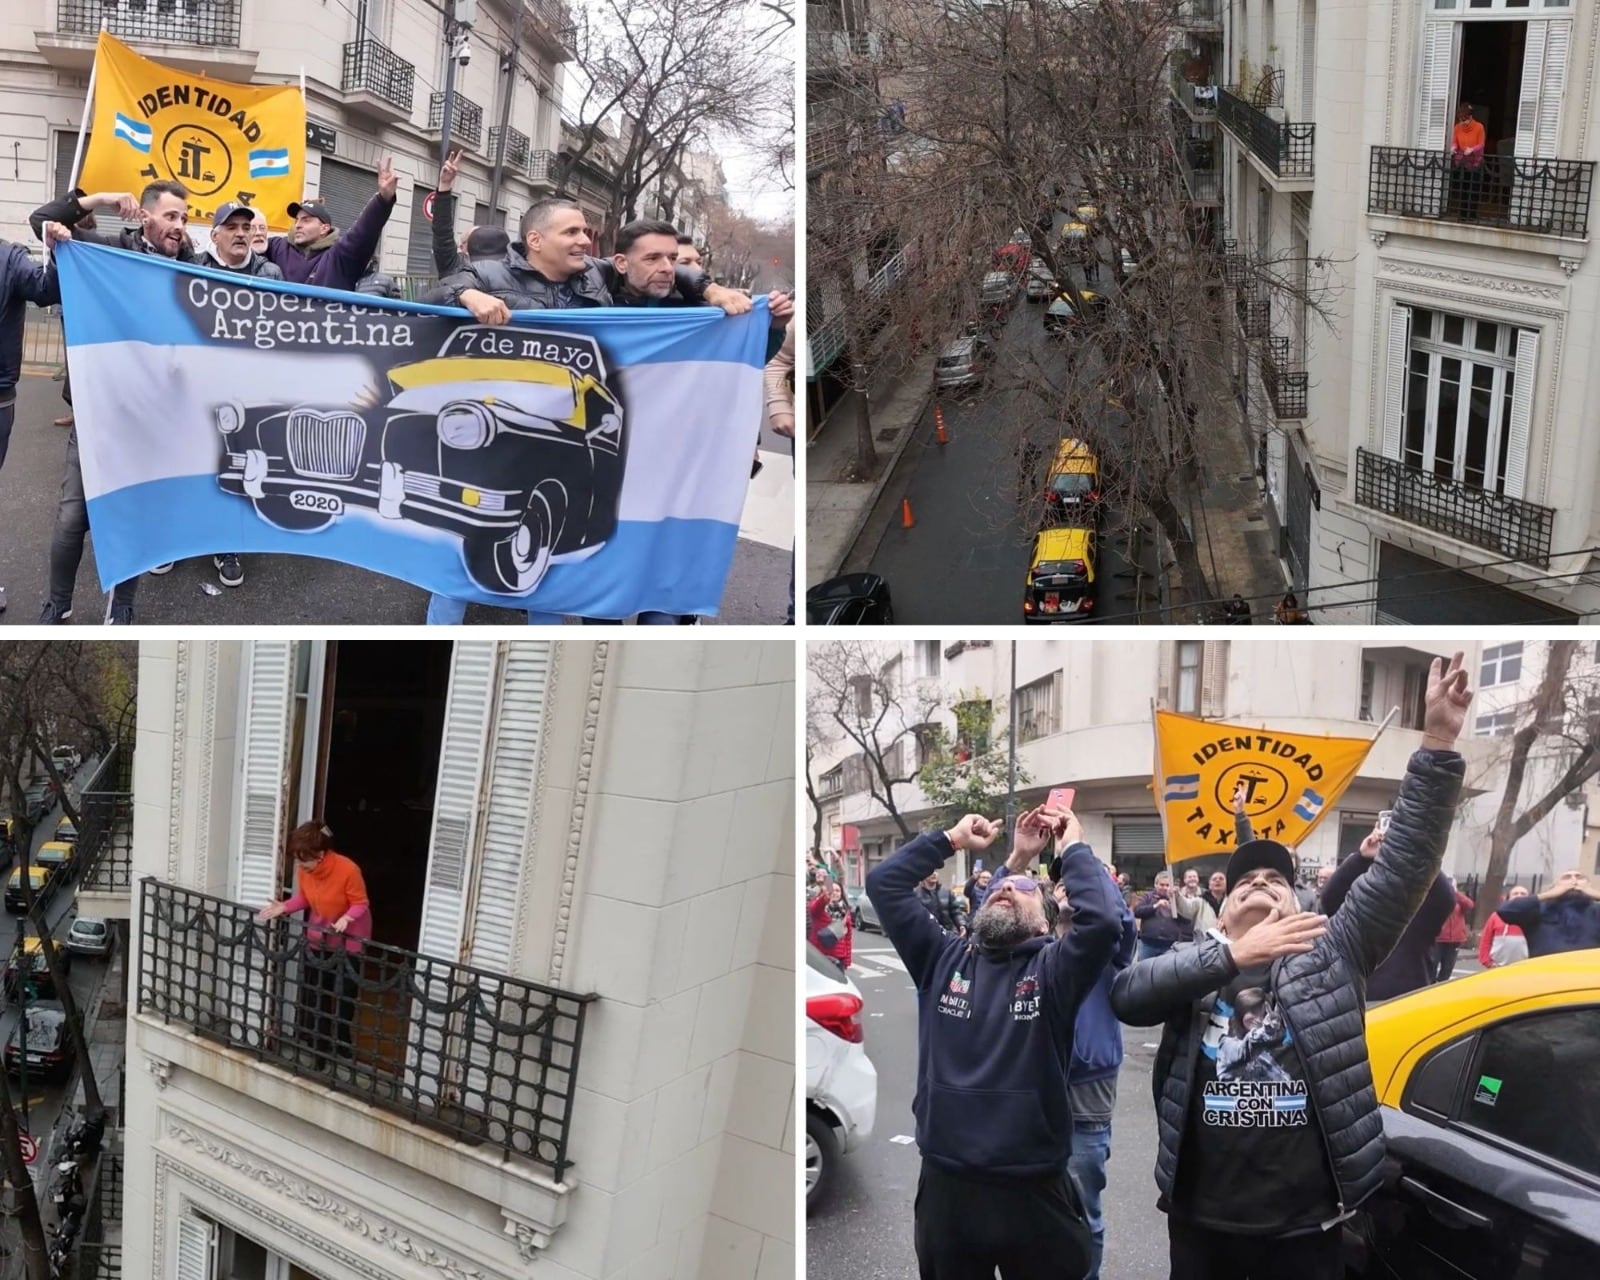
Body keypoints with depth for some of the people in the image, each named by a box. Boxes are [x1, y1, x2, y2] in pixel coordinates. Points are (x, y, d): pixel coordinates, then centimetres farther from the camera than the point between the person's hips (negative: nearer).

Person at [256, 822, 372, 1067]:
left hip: (349, 941, -5)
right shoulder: (304, 869, -13)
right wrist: (284, 907, -15)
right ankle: (314, 1046, 19)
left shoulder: (348, 870, -30)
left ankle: (341, 1046, 18)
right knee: (314, 994, 7)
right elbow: (304, 898, 2)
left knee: (343, 996, 3)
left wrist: (347, 918, -39)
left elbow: (361, 903, -20)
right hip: (318, 938, 5)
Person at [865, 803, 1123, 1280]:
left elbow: (1103, 921, -23)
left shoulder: (1053, 969, -3)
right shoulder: (943, 959, 5)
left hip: (1033, 1192, -2)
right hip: (945, 1188, 2)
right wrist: (953, 839, 6)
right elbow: (883, 883, 2)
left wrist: (1073, 848, -9)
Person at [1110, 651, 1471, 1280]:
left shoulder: (1329, 954, 4)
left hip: (1305, 1225, 0)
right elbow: (1124, 995, -15)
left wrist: (1437, 744, -14)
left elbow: (1405, 865, -5)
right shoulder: (1191, 963, 5)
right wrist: (1233, 954, -23)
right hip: (1200, 1221, 1)